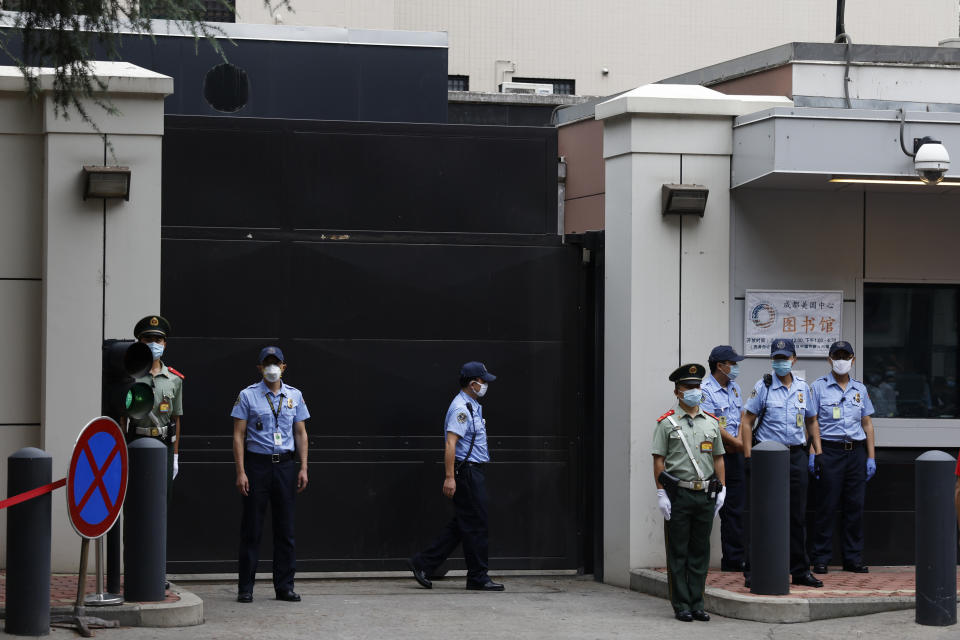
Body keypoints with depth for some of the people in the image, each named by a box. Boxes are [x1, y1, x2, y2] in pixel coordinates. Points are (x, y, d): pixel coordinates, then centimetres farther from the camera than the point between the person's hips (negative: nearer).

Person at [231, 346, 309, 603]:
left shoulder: (295, 396, 11)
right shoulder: (247, 396, 0)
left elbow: (301, 433, 13)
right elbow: (238, 435, -2)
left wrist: (303, 468, 4)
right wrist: (241, 472, -10)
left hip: (285, 465, 3)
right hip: (257, 464, -3)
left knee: (285, 528, 5)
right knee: (252, 527, -1)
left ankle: (285, 586, 10)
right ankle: (245, 588, 3)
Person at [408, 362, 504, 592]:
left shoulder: (473, 406, 17)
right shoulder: (461, 408, -16)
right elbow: (450, 443, -24)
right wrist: (449, 477, -29)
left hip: (474, 471, 10)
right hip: (466, 471, -10)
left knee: (460, 525, 10)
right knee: (475, 525, -4)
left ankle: (423, 564, 12)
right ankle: (477, 577, 2)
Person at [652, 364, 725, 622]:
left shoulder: (711, 423, 12)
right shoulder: (667, 423, 0)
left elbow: (718, 458, 16)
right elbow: (659, 460, -2)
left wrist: (721, 489, 8)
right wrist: (661, 493, -8)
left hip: (705, 495, 4)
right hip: (678, 495, -4)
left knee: (700, 552, 7)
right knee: (678, 553, 0)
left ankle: (697, 603, 13)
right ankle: (681, 605, 5)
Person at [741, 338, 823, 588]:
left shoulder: (803, 387, 9)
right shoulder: (763, 386, -2)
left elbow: (811, 421, 20)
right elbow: (747, 422, -2)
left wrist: (818, 452, 11)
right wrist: (748, 456, -9)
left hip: (797, 455, 4)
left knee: (797, 515, 7)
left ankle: (800, 570, 13)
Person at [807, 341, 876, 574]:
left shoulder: (860, 389, 13)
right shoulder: (819, 387, 2)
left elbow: (867, 424, 16)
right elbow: (812, 422, -2)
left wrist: (871, 457, 10)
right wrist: (813, 454, -10)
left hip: (856, 452, 4)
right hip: (829, 450, -4)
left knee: (855, 506, 4)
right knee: (827, 506, -3)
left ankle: (853, 558, 10)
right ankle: (821, 559, 2)